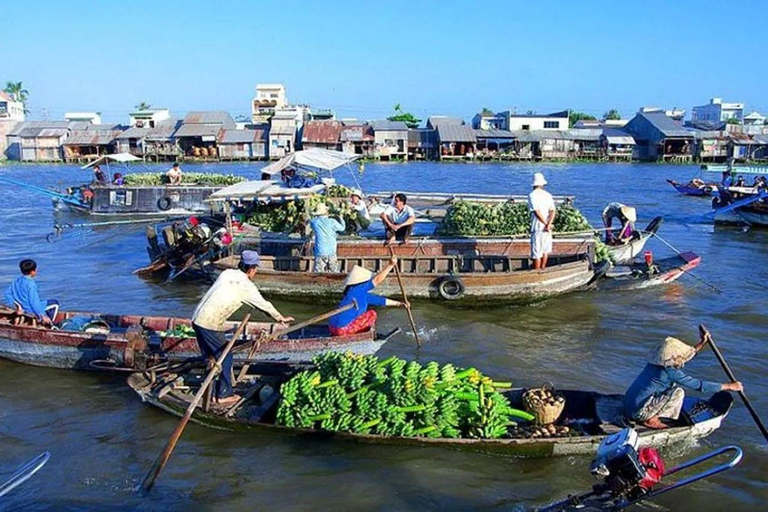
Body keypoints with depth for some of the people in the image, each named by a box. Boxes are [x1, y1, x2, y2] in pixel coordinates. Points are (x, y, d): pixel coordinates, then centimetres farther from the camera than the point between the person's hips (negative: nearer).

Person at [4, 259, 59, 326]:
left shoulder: (17, 280, -1)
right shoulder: (31, 284, -25)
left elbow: (8, 293, 7)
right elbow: (34, 301, -28)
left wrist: (16, 307, 13)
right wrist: (43, 315, -23)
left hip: (22, 308, 9)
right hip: (31, 310, -9)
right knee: (55, 303, 8)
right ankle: (50, 324, 10)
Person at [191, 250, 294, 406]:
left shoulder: (227, 273, 9)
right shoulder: (247, 286, -8)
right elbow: (264, 305, 5)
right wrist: (280, 318, 20)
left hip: (197, 319, 7)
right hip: (210, 325, -7)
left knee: (210, 356, 19)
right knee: (225, 357, 8)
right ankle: (224, 394, 15)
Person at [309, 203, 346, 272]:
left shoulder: (314, 222, -1)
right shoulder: (332, 221, -5)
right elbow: (342, 228, 10)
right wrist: (340, 218, 26)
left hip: (319, 253, 1)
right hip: (331, 251, -1)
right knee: (335, 273, 9)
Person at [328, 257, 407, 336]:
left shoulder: (362, 294, 16)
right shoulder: (357, 290, -10)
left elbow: (378, 300, 24)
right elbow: (377, 280, -14)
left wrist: (397, 303, 27)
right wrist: (390, 265, -12)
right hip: (342, 329, -9)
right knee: (372, 314, -2)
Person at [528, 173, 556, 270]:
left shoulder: (532, 195, -9)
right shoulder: (548, 195, 5)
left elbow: (537, 212, -17)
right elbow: (552, 211, -5)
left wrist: (546, 224, -9)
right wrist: (548, 224, -15)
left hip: (537, 227, -5)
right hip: (547, 228, 5)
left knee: (536, 253, 1)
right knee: (545, 251, 19)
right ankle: (543, 269, 30)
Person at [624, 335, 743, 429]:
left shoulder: (655, 363, 7)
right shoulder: (670, 372, -18)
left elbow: (684, 356, 26)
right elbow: (700, 385, -14)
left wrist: (702, 343, 27)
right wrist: (729, 386, -5)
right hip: (639, 412, -9)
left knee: (673, 385, 19)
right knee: (678, 392, -11)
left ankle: (651, 416, 15)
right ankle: (651, 420, -4)